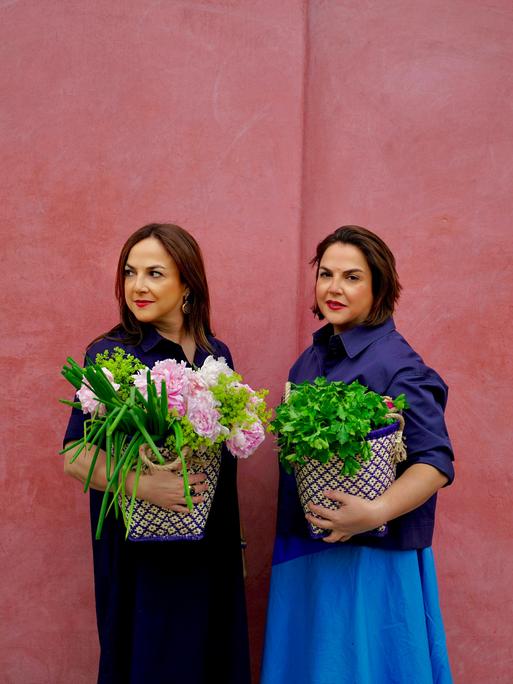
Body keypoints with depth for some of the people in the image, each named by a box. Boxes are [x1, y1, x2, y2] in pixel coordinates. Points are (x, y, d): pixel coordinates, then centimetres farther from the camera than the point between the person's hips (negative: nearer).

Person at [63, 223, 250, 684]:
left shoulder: (217, 354, 4)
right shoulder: (111, 355, -10)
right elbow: (76, 457, -14)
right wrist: (143, 484, -30)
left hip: (212, 549, 5)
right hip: (142, 552, -4)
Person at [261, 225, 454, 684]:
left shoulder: (395, 364, -16)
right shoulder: (312, 358, 7)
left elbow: (436, 463, -20)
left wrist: (377, 512, -33)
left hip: (370, 558, -7)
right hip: (302, 552, 7)